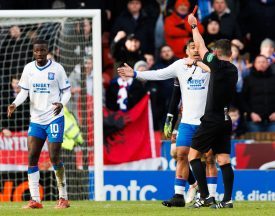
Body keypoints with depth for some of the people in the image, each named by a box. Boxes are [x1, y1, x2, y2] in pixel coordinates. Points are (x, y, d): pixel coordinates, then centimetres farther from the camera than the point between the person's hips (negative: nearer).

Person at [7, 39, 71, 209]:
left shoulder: (57, 68, -6)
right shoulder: (29, 69, 5)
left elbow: (67, 91, -1)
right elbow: (24, 91, 11)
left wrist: (62, 103, -22)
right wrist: (15, 104, -8)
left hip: (54, 118, -5)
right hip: (36, 119, 5)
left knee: (54, 157, -8)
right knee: (32, 157, -1)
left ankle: (64, 198, 3)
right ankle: (35, 200, 2)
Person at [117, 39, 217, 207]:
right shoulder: (180, 65, 7)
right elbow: (158, 74, 9)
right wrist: (135, 74, 6)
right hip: (187, 120, 2)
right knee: (181, 155, -2)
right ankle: (179, 196, 2)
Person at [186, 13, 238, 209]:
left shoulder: (217, 64, -9)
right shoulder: (233, 70, 10)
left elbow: (200, 45, 4)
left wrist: (194, 26, 19)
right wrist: (196, 62, 44)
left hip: (212, 120, -7)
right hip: (226, 121, 7)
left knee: (194, 155, 2)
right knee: (224, 160, 4)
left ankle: (205, 196, -5)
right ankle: (227, 199, -5)